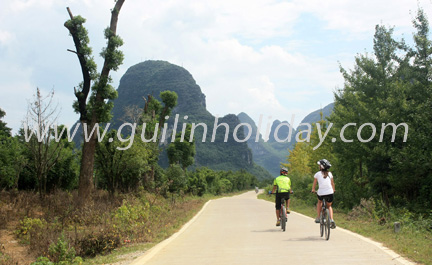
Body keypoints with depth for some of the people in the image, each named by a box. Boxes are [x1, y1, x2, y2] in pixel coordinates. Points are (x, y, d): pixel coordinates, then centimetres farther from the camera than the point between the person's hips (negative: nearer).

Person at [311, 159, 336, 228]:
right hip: (330, 193, 2)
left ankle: (318, 218, 22)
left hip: (321, 193, -2)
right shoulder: (329, 173, 10)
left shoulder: (317, 174, 4)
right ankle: (331, 220, 3)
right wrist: (333, 190, 40)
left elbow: (314, 183, 15)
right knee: (329, 206, 25)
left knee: (319, 202, 31)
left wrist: (313, 190, 34)